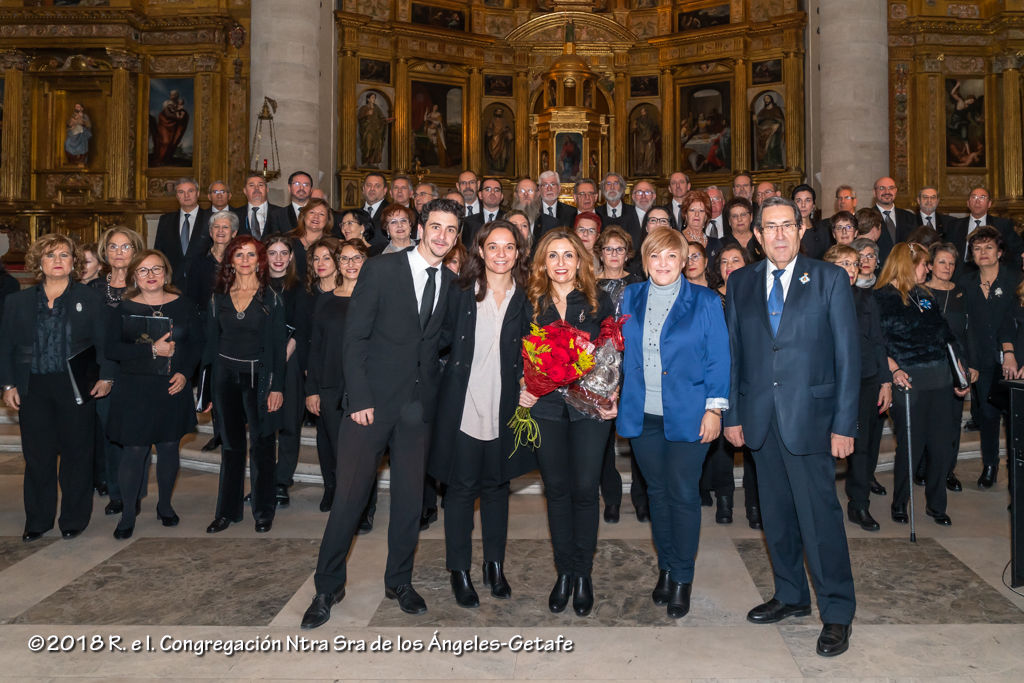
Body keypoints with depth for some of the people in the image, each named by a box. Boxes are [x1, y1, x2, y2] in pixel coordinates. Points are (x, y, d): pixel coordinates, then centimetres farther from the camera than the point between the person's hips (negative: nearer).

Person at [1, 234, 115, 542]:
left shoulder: (91, 299, 4)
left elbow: (105, 342, 1)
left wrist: (106, 376, -8)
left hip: (77, 389, -2)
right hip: (33, 389, 2)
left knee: (76, 453, 5)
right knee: (37, 456, 6)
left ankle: (74, 519, 18)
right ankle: (38, 520, 21)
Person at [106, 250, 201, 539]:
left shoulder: (183, 306, 3)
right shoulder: (124, 308, 1)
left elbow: (197, 343, 5)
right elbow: (112, 348, -5)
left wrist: (185, 373, -9)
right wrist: (152, 350, -15)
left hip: (173, 389, 1)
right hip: (134, 390, -1)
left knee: (169, 447, 10)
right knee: (134, 450, -2)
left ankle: (165, 504, 27)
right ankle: (128, 512, 13)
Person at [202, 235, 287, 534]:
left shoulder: (271, 298, -1)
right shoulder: (219, 297, 8)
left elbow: (279, 345, -4)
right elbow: (211, 341, 11)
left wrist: (277, 386, -10)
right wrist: (207, 383, 5)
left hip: (258, 376, -3)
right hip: (226, 376, 3)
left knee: (261, 445, 2)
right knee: (231, 445, 9)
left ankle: (263, 511, 15)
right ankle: (228, 511, 20)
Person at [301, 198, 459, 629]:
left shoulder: (453, 284, 8)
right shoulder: (381, 269, -3)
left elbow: (444, 343, 11)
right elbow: (354, 338, -6)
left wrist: (437, 395, -1)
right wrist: (359, 398, -12)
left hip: (419, 405, 4)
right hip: (372, 401, -3)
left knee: (410, 497, 10)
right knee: (350, 496, 1)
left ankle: (399, 581, 28)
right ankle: (328, 587, 19)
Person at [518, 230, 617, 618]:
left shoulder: (599, 302, 3)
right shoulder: (531, 304, 6)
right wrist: (522, 390, -4)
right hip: (545, 408, 1)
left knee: (585, 488, 1)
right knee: (557, 490, 8)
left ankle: (583, 573, 18)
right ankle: (563, 571, 23)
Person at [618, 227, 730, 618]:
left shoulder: (705, 303, -2)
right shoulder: (630, 299, 7)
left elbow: (718, 359, -2)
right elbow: (623, 352, 12)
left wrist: (714, 409, -8)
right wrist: (616, 395, 5)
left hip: (687, 415, -3)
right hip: (642, 415, 3)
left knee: (683, 495, 1)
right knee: (657, 492, 13)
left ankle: (682, 579, 16)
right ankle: (665, 567, 29)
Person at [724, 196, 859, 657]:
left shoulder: (829, 280, -1)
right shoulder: (740, 283, 8)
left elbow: (848, 354, -3)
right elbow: (732, 352, 9)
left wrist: (844, 424, -8)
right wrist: (732, 413, 5)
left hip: (809, 415, -3)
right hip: (760, 417, 4)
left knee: (820, 515, -2)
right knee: (776, 514, 14)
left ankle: (836, 612, 15)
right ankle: (791, 596, 31)